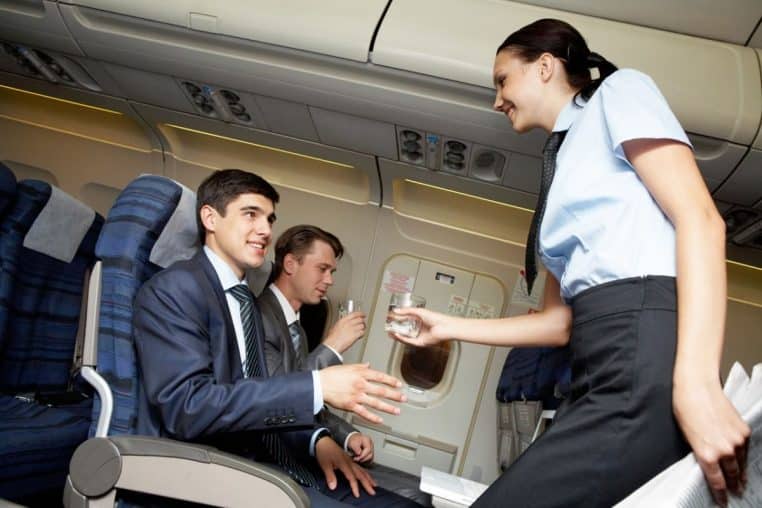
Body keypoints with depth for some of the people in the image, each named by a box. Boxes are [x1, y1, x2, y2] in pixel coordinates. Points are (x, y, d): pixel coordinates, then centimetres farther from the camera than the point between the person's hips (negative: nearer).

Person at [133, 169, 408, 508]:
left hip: (268, 466, 8)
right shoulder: (175, 288, -11)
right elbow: (186, 406, -23)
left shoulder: (246, 302, 16)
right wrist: (318, 386, -26)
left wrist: (316, 439, -3)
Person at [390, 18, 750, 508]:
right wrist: (448, 327, 24)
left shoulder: (618, 91, 7)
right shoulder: (561, 162, 25)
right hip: (598, 372, 8)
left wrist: (696, 382, -21)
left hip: (644, 353, -7)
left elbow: (700, 220, -9)